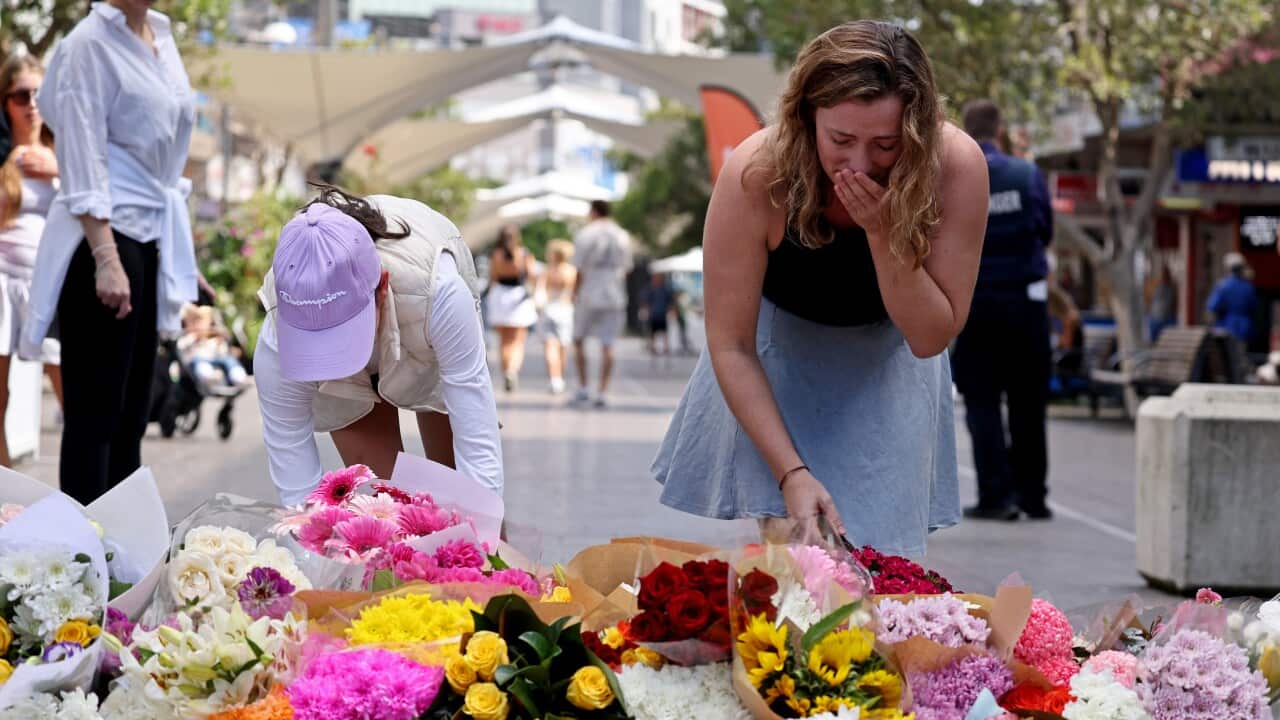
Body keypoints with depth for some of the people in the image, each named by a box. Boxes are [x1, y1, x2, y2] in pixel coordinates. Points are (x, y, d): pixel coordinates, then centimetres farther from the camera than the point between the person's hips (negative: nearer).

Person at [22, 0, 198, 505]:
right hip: (102, 237, -8)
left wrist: (182, 252, 18)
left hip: (150, 237, 8)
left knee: (130, 413, 11)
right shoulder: (91, 43, -12)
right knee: (94, 411, -5)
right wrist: (106, 259, -23)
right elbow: (83, 162, -17)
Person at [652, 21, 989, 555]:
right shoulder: (757, 174, -33)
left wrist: (883, 233, -37)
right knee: (788, 535, -11)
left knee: (878, 549, -4)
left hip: (887, 361, 1)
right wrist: (790, 471, -30)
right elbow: (730, 344, -24)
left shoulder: (955, 166, -31)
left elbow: (930, 338, -22)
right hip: (778, 353, -1)